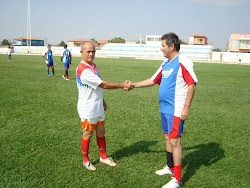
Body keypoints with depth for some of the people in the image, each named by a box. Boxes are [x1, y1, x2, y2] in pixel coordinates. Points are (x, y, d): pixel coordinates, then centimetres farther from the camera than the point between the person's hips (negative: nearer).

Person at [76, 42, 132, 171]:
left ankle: (103, 157, 31)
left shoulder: (94, 66, 9)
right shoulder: (83, 70, -23)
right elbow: (103, 84, -25)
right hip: (88, 109, -8)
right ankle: (86, 160, 24)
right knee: (88, 134, 6)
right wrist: (123, 85, -20)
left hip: (98, 107, 8)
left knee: (101, 132, 16)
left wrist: (102, 101, 20)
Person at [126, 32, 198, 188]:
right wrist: (134, 85, 19)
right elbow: (153, 81, 22)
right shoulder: (165, 64, 15)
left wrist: (186, 107, -19)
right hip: (164, 109, 9)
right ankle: (170, 167, 36)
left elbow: (192, 84, -15)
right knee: (167, 138, 18)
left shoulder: (183, 62, -12)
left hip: (176, 110, -9)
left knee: (174, 141, -5)